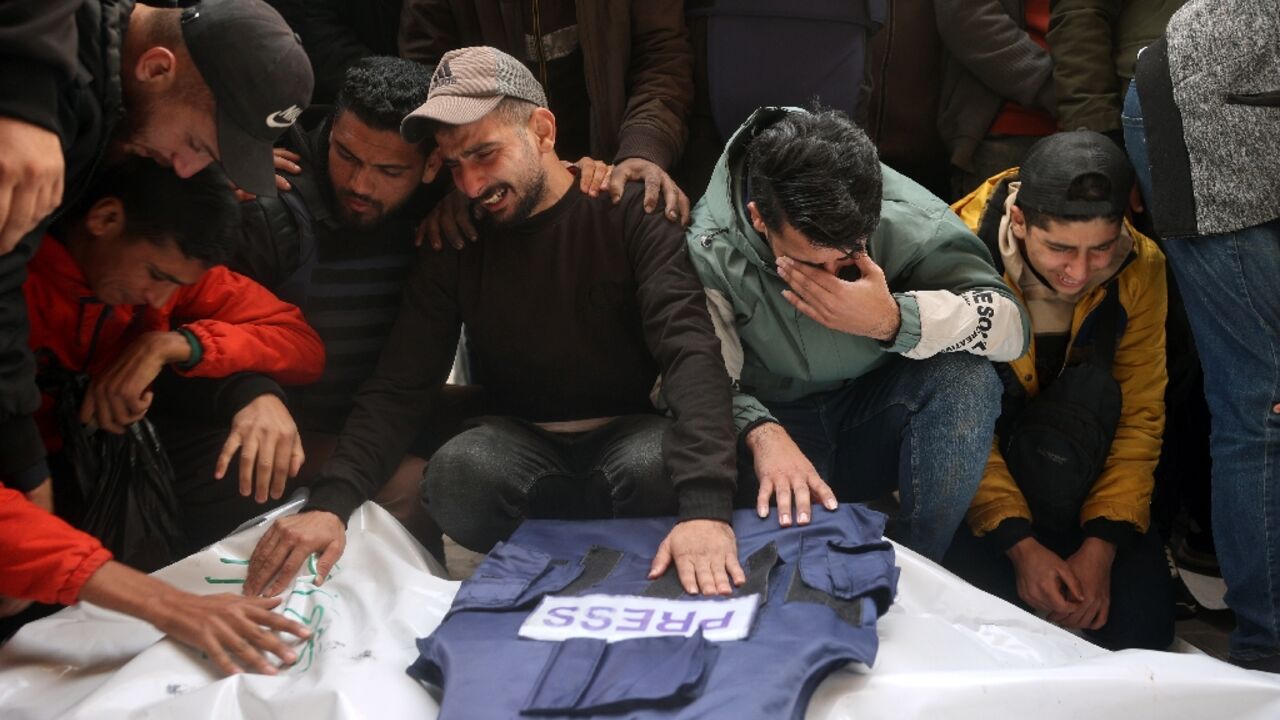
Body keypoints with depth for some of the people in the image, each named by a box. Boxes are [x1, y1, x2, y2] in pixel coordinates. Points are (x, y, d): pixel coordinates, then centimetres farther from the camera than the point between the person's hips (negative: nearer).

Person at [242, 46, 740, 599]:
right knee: (457, 472, -32)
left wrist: (705, 508, -44)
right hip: (520, 443, 2)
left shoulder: (631, 213, -13)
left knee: (658, 466, -36)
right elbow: (400, 386, -8)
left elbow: (690, 350, -26)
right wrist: (330, 504, -28)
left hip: (627, 433, -2)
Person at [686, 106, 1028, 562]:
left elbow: (1010, 325, -21)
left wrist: (892, 320, -36)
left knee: (965, 375, -27)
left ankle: (919, 568, -12)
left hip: (877, 419, 3)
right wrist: (762, 434, -46)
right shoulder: (709, 250, -23)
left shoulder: (909, 217, -20)